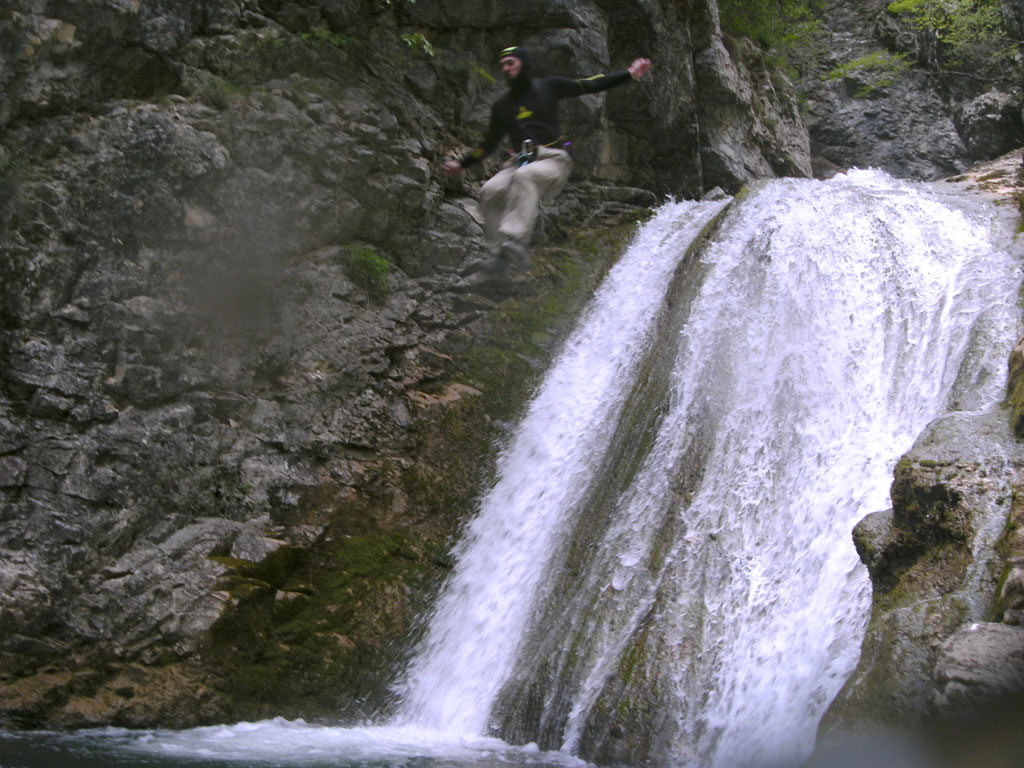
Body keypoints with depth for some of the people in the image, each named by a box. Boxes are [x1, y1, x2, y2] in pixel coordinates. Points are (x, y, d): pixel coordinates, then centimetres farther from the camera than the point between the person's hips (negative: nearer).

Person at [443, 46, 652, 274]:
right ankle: (500, 251, -18)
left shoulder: (547, 88, 7)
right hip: (522, 162, 5)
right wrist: (462, 164, 21)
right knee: (490, 192, -22)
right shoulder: (502, 106, 17)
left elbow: (589, 85, 8)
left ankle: (517, 240, -52)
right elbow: (489, 143, 26)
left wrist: (629, 74, 3)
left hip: (555, 160, -4)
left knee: (524, 176, -37)